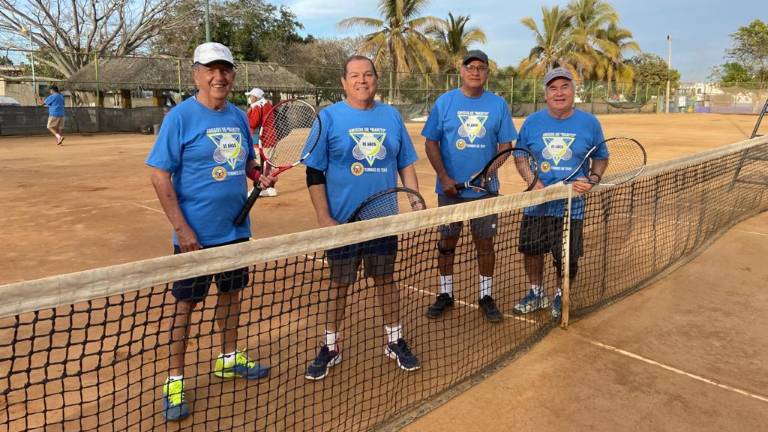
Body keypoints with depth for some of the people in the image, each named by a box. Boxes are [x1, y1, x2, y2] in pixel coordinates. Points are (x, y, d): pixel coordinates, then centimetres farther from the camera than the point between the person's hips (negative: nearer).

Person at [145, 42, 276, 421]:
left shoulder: (239, 117, 6)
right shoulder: (180, 116, -12)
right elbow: (160, 175, -14)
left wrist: (260, 176, -5)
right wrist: (182, 229, -18)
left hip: (236, 230, 6)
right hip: (196, 234, -6)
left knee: (231, 293, 19)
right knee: (185, 303, 5)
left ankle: (229, 358, 38)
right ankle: (174, 380, 20)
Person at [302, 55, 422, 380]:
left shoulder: (391, 116, 6)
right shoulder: (329, 118, -4)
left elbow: (406, 165, 12)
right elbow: (314, 174, -5)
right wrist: (324, 218, -11)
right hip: (342, 221, -2)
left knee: (385, 279, 14)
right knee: (339, 283, 9)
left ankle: (395, 341, 31)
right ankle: (331, 347, 26)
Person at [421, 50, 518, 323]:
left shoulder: (498, 105, 3)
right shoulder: (444, 102, 0)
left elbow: (505, 145, 4)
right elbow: (431, 143, 0)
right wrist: (444, 178, -11)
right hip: (450, 187, 0)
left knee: (485, 242, 8)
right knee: (447, 241, 9)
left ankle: (486, 296, 22)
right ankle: (445, 294, 24)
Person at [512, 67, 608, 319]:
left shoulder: (589, 123, 0)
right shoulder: (532, 122, 1)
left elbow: (601, 157, 10)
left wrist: (592, 179, -10)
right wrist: (533, 182, -10)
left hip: (571, 205, -1)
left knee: (567, 258, 7)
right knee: (531, 250, 13)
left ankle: (560, 297, 33)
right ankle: (537, 293, 36)